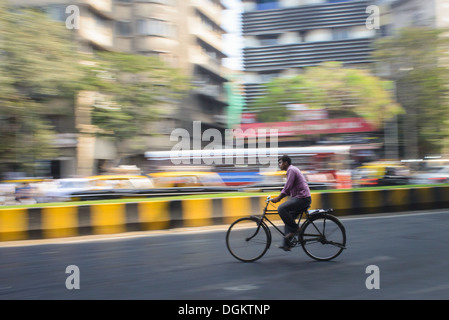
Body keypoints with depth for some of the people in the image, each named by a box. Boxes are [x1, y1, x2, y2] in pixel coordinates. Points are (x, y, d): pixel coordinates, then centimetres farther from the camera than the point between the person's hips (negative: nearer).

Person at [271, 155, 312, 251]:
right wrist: (279, 197, 20)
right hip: (302, 198, 11)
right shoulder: (293, 169, 23)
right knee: (288, 219, 10)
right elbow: (288, 189, 26)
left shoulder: (291, 170, -9)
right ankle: (286, 244, 9)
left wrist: (278, 198, -12)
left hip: (302, 198, -11)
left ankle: (294, 228, -11)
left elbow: (287, 188, -17)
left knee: (281, 208, -23)